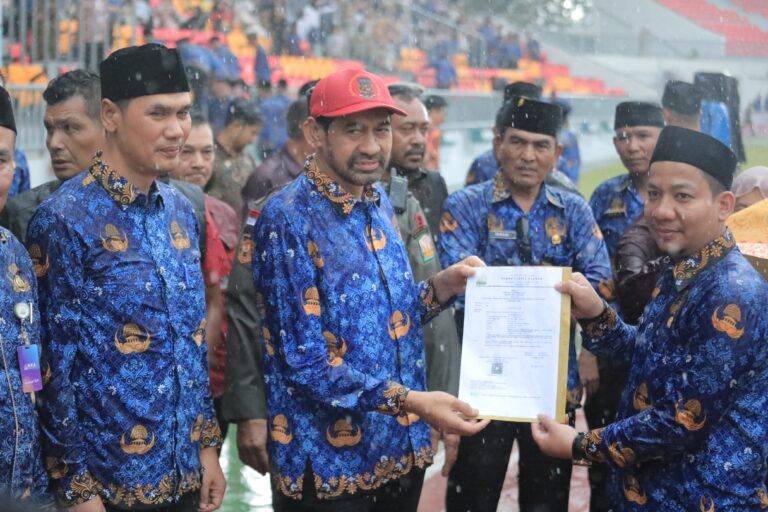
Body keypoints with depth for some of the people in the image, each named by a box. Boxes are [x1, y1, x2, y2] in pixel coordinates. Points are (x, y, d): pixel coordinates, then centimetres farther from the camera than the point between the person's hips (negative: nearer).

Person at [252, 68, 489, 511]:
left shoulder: (380, 204, 8)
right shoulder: (288, 220, -16)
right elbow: (304, 360, -20)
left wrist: (439, 288, -1)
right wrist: (409, 400, -25)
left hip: (401, 447, 7)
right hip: (330, 458, -7)